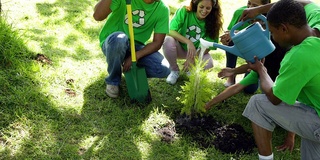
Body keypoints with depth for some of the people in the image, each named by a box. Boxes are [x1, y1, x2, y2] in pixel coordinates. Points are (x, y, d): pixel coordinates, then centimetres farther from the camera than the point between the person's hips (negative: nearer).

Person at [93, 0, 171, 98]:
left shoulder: (162, 9, -11)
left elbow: (157, 42, -11)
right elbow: (97, 16, -30)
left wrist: (136, 56, -26)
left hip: (136, 47, 2)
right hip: (112, 42, -2)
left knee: (163, 70, -22)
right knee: (119, 38, -39)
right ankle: (113, 81, -11)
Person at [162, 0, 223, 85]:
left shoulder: (212, 21, -16)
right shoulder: (184, 12, -20)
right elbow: (170, 31, -29)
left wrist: (193, 57, -30)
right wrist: (188, 42, -42)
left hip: (197, 52, 1)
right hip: (179, 48, 0)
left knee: (208, 63, -30)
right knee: (168, 40, -33)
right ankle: (174, 70, -5)